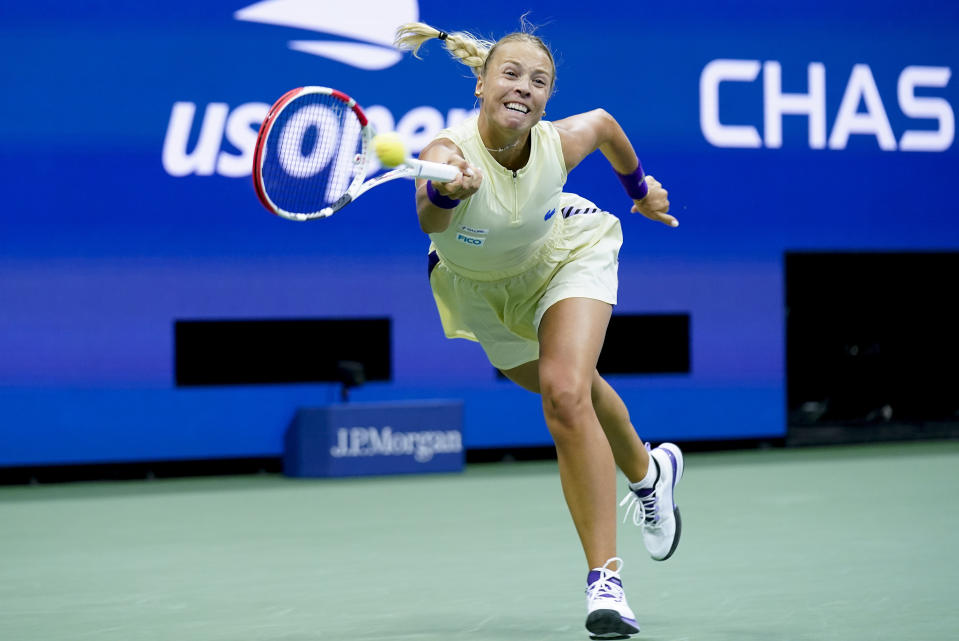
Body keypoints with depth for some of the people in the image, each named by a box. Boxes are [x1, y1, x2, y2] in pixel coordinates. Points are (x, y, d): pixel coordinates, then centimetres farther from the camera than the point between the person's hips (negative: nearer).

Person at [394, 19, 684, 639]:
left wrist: (641, 186, 11)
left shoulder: (559, 143, -30)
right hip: (480, 283, 1)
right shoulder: (449, 152, -39)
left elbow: (604, 122, -5)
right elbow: (428, 219, -62)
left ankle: (606, 580, -20)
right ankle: (648, 470, 55)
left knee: (566, 395, -23)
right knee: (572, 391, 21)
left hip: (565, 255, -1)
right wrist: (448, 190, -85)